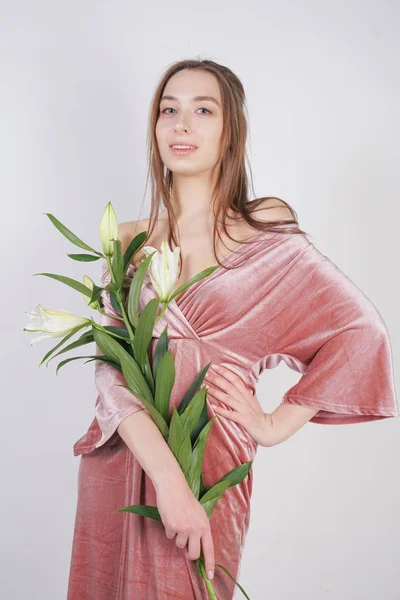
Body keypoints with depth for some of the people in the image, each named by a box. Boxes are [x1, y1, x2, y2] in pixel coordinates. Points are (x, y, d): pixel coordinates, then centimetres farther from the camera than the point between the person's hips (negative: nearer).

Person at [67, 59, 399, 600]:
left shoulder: (264, 230, -5)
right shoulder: (129, 241, 2)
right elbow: (110, 367, -7)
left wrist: (276, 426, -8)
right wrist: (167, 476, -21)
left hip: (209, 468, -2)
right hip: (120, 466, 3)